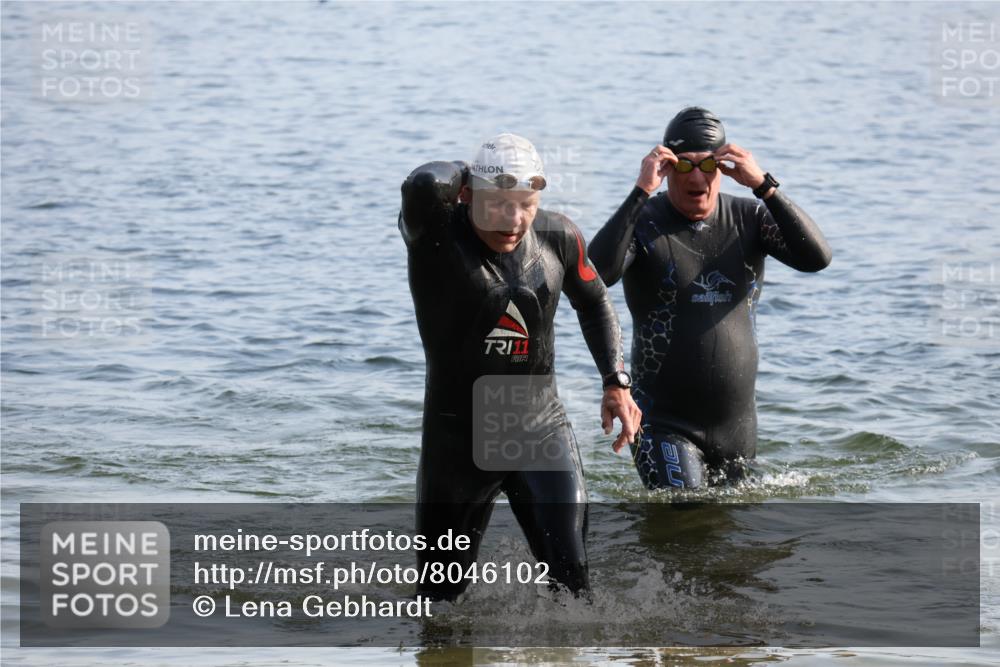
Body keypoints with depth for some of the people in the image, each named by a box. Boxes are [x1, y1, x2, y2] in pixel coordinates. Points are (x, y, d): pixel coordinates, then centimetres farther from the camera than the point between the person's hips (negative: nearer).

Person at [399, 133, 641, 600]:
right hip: (457, 434, -2)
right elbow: (422, 185, -44)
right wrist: (458, 177, -21)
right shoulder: (435, 235, -20)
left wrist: (616, 382, 5)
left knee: (571, 578, -10)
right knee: (440, 592, 12)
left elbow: (593, 302, 14)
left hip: (541, 426, 2)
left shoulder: (557, 237, -6)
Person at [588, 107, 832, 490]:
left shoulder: (748, 217, 3)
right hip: (665, 426, -4)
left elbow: (817, 257, -12)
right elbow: (598, 273, -27)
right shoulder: (643, 221, -7)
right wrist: (641, 191, -27)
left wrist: (763, 186, -20)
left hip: (736, 426, 4)